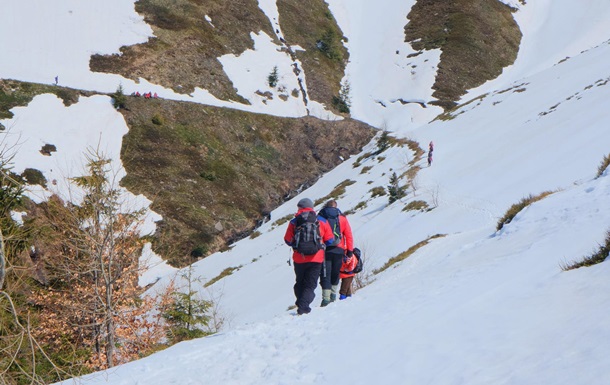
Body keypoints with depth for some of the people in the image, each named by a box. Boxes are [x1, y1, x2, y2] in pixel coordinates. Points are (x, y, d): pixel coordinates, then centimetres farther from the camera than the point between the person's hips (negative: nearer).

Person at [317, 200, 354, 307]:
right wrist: (350, 250, 10)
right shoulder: (342, 218, 7)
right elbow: (348, 235, 6)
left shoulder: (320, 218, 4)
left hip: (325, 250, -2)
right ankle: (333, 294, 24)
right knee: (335, 273, 19)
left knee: (325, 274, -2)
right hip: (339, 250, 2)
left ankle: (326, 298, -10)